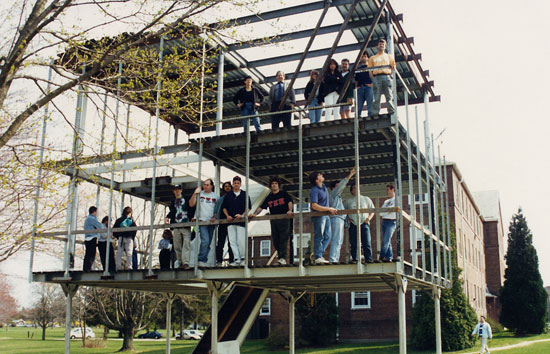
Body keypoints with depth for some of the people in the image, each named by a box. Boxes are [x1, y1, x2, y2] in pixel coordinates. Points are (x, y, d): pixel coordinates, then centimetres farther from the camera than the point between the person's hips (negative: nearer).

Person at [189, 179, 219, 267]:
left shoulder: (216, 196, 11)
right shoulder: (199, 194, 7)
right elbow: (191, 204, 1)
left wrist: (215, 217, -3)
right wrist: (195, 194, -8)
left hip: (212, 222, 3)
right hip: (202, 221, -3)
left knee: (208, 243, 4)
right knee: (205, 241, -18)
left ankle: (203, 260, 11)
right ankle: (201, 260, -11)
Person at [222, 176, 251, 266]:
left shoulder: (245, 195, 7)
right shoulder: (228, 195, 13)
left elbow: (248, 207, 5)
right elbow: (224, 207, 15)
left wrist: (242, 215, -10)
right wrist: (227, 216, -1)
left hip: (241, 221, -3)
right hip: (230, 221, 3)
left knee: (241, 241, -7)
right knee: (232, 241, -3)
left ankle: (242, 258, 5)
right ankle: (237, 259, -1)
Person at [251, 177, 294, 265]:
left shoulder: (284, 194, 9)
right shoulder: (269, 197, 17)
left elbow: (289, 202, -4)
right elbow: (261, 207, 13)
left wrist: (290, 210, -24)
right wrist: (255, 214, -3)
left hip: (284, 219, -4)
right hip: (273, 220, 4)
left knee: (283, 239, -11)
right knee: (275, 240, 2)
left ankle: (283, 258, -16)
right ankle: (280, 255, 11)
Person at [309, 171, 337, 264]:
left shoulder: (323, 186, 9)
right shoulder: (314, 191, -18)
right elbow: (314, 206, -26)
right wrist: (329, 209, -24)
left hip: (326, 215, 9)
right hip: (318, 216, -9)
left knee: (327, 237, 9)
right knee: (319, 237, -6)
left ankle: (318, 254, 13)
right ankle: (318, 257, -1)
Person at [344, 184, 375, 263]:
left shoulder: (366, 199, 15)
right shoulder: (348, 201, 15)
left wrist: (368, 218, 0)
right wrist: (347, 219, 3)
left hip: (364, 223, 0)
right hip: (353, 224, 1)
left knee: (366, 243, -8)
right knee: (353, 244, -2)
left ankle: (369, 259, -6)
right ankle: (355, 259, 3)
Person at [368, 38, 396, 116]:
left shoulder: (389, 56, 23)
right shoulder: (372, 58, 22)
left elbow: (393, 67, 17)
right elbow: (370, 71, 13)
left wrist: (391, 75, 0)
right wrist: (373, 79, -2)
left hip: (387, 77, 0)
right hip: (376, 77, 0)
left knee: (389, 96, -9)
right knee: (376, 97, -7)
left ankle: (392, 113, -14)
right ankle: (375, 114, -10)